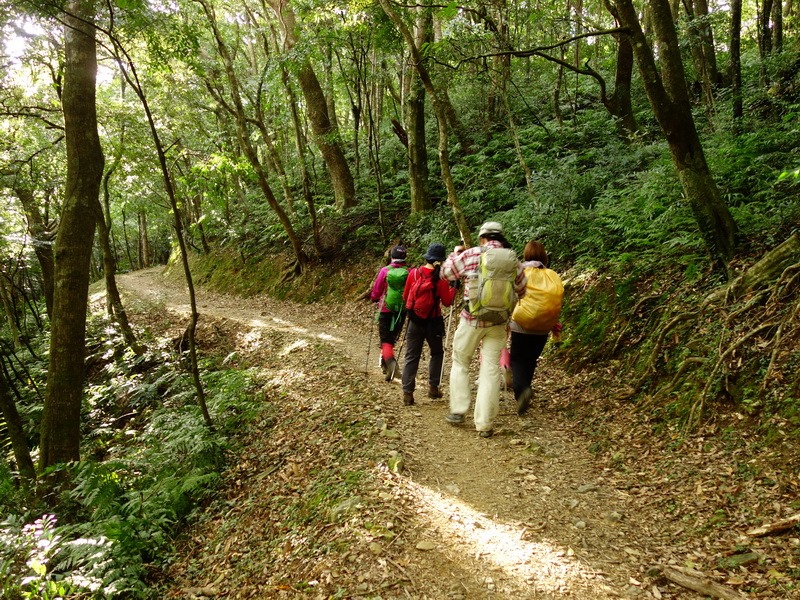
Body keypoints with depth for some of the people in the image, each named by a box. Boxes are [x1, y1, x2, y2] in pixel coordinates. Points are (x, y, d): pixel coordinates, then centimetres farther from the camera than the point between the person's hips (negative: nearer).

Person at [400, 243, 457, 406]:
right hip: (433, 322, -2)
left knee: (411, 357, 5)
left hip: (414, 321, 2)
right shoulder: (441, 278, -10)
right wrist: (453, 288, 6)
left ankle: (407, 393, -1)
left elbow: (405, 296, 6)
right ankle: (433, 387, 14)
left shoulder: (414, 273, -2)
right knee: (437, 353, 19)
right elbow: (447, 301, -7)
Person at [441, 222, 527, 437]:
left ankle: (458, 410, 17)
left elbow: (446, 272, 8)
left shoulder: (471, 254, -5)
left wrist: (456, 251, 22)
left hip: (472, 319, -2)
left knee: (460, 362, 17)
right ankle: (485, 424, 7)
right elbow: (521, 290, 13)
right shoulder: (513, 260, 2)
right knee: (491, 370, 6)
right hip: (498, 323, 2)